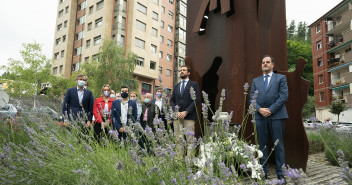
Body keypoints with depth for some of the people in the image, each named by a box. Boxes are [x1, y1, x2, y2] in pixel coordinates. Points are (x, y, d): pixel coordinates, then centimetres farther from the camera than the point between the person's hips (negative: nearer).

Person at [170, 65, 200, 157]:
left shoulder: (194, 84, 7)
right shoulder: (176, 86, 21)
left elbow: (196, 100, -3)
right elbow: (172, 100, 15)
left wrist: (186, 112, -12)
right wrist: (176, 111, -4)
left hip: (189, 116, -4)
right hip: (177, 116, 4)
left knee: (190, 139, -7)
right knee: (178, 139, 4)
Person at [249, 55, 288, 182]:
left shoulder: (281, 78, 8)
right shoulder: (255, 81, 16)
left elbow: (284, 96, -3)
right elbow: (252, 98, 8)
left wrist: (270, 109, -12)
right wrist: (259, 109, -10)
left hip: (276, 115, -2)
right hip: (260, 116, 3)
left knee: (278, 144, 2)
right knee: (262, 145, 6)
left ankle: (280, 173, 11)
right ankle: (263, 171, 15)